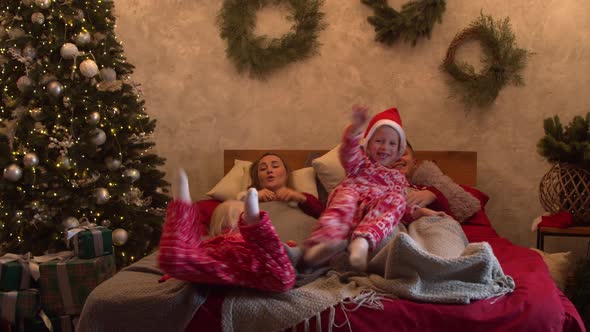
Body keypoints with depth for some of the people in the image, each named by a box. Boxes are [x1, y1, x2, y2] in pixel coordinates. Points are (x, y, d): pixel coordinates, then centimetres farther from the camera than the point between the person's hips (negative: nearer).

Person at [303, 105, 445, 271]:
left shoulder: (397, 177, 36)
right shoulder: (362, 161, 25)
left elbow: (396, 206, 30)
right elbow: (348, 154, 1)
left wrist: (418, 211, 8)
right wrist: (356, 127, -20)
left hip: (375, 215, 2)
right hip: (349, 207, -2)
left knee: (397, 200, -29)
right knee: (347, 195, -36)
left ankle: (363, 240, -54)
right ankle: (321, 243, -62)